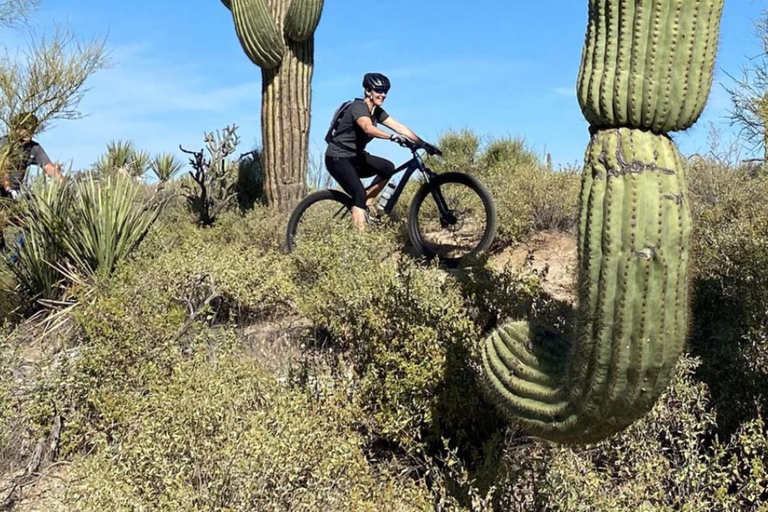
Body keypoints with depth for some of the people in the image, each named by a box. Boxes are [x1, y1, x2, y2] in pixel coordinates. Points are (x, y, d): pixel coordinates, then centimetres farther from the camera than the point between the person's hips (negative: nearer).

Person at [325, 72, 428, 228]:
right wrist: (393, 137, -55)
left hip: (355, 157, 8)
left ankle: (364, 206, 0)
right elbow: (368, 128, -40)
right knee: (360, 194, -23)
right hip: (338, 158, -8)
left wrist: (423, 144, -11)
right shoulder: (358, 107, -20)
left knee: (388, 168, -9)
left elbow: (399, 126, -2)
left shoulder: (377, 111, 5)